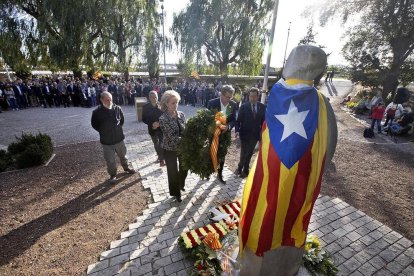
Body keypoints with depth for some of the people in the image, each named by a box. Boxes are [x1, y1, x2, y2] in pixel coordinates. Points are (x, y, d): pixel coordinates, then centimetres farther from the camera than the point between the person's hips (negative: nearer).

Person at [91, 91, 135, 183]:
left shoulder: (117, 108, -8)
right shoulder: (97, 112, -15)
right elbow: (94, 124, 3)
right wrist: (103, 131, 2)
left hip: (119, 138, 2)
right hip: (106, 141, -2)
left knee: (123, 155, 21)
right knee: (110, 160, 10)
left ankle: (126, 167, 46)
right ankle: (113, 175, 32)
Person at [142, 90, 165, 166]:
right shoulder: (146, 107, -6)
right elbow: (144, 119, -4)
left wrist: (159, 124, -20)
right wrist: (152, 124, -18)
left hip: (161, 128, -2)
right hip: (152, 129, 2)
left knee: (161, 144, -5)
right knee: (156, 144, 20)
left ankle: (162, 160, 10)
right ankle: (159, 155, 44)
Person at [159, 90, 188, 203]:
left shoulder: (181, 114, -4)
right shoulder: (163, 118, -20)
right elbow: (171, 137, -24)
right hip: (170, 149, -5)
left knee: (184, 167, 19)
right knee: (173, 171, 10)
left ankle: (181, 185, 50)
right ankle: (176, 193, 36)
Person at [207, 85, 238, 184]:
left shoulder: (233, 105, -10)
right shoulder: (212, 103, -16)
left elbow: (233, 120, -7)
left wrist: (228, 127, -26)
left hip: (225, 133, 2)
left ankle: (220, 174, 35)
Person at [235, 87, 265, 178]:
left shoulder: (262, 107, -2)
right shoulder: (244, 106, -8)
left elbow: (263, 121, 3)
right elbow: (238, 120, -8)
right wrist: (237, 130, -21)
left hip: (255, 134, 3)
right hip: (245, 133, -3)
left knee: (249, 153, 14)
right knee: (244, 153, 5)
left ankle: (243, 169, 33)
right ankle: (241, 168, 30)